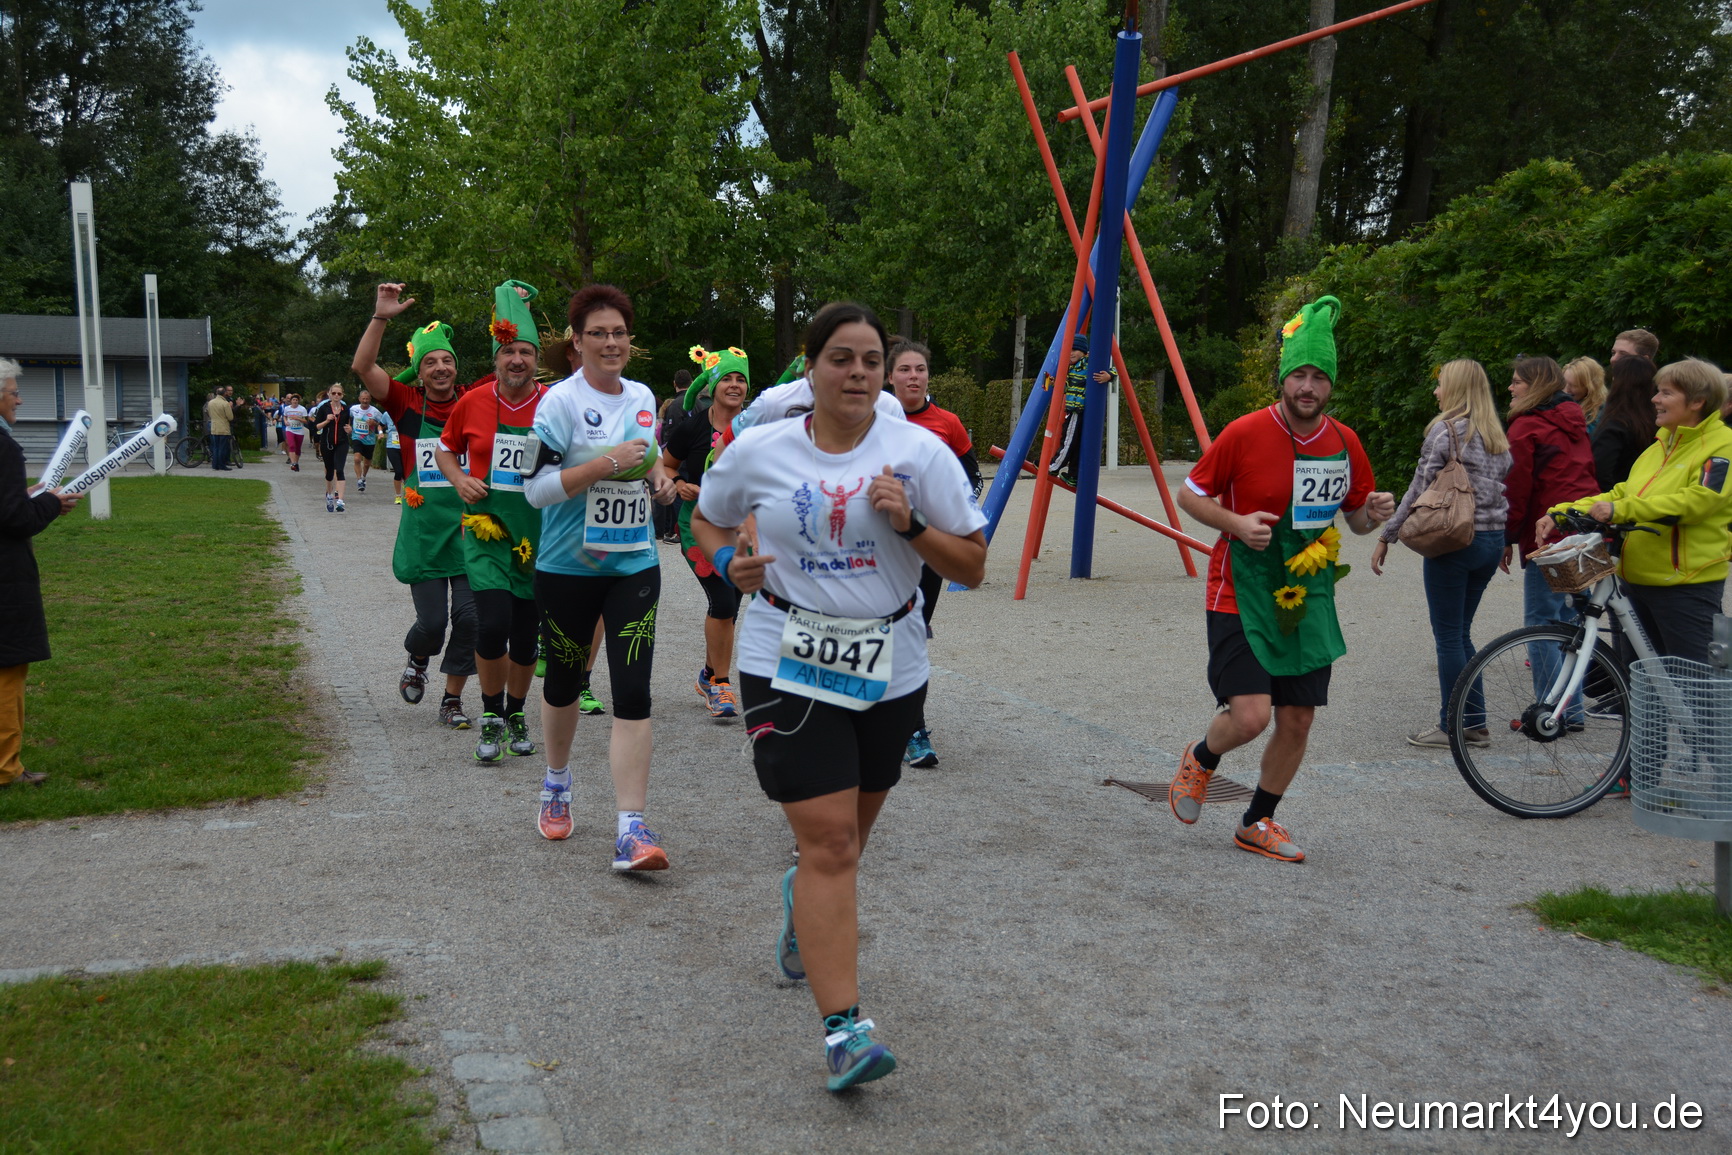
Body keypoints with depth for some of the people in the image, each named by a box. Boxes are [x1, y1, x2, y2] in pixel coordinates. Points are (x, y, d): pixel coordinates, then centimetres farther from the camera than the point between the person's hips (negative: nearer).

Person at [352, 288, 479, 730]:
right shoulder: (408, 404, 1)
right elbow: (363, 367, -9)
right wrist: (381, 317, -18)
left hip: (470, 528, 1)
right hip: (423, 531, -1)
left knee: (470, 617, -3)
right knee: (432, 620, -1)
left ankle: (452, 699, 14)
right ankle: (417, 660, 35)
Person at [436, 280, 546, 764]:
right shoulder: (473, 402, -2)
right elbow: (446, 449, 14)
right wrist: (459, 480, -4)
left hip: (538, 533, 1)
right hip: (487, 528, -1)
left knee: (526, 633, 10)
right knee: (493, 624, -15)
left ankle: (516, 713, 32)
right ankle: (491, 717, 5)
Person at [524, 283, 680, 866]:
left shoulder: (643, 397, 7)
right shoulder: (561, 402, -10)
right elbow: (537, 488, -16)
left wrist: (657, 475, 2)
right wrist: (608, 463, -23)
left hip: (635, 565, 3)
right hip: (568, 567, -3)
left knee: (633, 692, -8)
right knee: (564, 679, 14)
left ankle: (630, 831, -9)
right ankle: (557, 785, 41)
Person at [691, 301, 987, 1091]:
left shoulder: (921, 454, -3)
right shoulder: (758, 452, -1)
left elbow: (972, 567, -1)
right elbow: (706, 520, 16)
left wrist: (909, 525, -18)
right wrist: (730, 561, -5)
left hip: (889, 669, 2)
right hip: (789, 667, -2)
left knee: (848, 830, 19)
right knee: (829, 840, -11)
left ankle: (805, 903, 54)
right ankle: (841, 1028, -9)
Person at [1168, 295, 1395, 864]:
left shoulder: (1345, 443, 2)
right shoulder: (1245, 433, -12)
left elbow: (1356, 517, 14)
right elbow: (1189, 494, -2)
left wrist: (1374, 514, -10)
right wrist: (1237, 523, -20)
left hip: (1307, 600, 5)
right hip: (1241, 596, -5)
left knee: (1298, 721, 7)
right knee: (1251, 715, -17)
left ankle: (1257, 822, 29)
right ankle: (1201, 759, 20)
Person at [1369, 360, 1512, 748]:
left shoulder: (1445, 429, -10)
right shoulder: (1497, 435, 13)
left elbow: (1419, 490, -12)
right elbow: (1505, 486, 15)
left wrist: (1386, 537, -7)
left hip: (1454, 541, -8)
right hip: (1492, 540, 8)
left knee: (1449, 636, 0)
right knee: (1460, 633, 15)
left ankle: (1452, 727, 5)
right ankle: (1475, 723, 17)